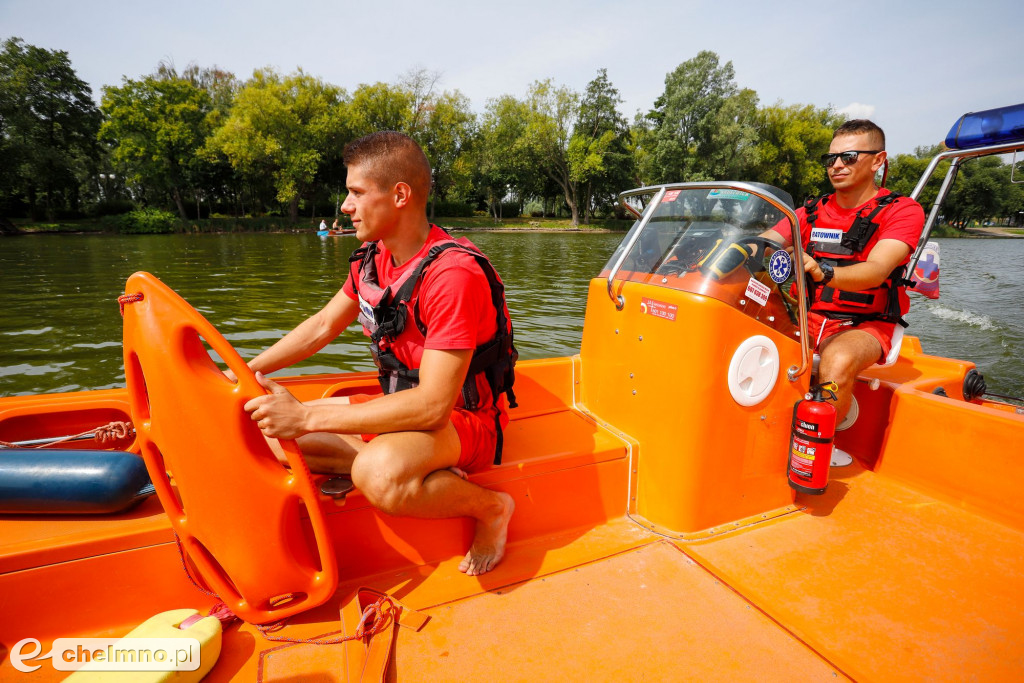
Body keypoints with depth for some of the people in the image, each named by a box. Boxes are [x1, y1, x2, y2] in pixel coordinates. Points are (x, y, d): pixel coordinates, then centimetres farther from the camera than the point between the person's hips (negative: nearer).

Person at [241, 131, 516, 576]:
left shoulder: (454, 274, -26)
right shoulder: (372, 257, 2)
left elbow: (433, 405, -31)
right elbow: (321, 327, 15)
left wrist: (307, 417, -31)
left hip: (462, 419, -8)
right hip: (401, 403, 9)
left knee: (379, 474, -38)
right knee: (273, 432, 1)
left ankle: (491, 506, -8)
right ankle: (430, 477, -3)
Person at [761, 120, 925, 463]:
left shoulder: (902, 210, -1)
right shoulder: (812, 212, 13)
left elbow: (876, 270, -21)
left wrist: (823, 273, -43)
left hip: (865, 323, -4)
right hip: (807, 316, 4)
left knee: (837, 363, -38)